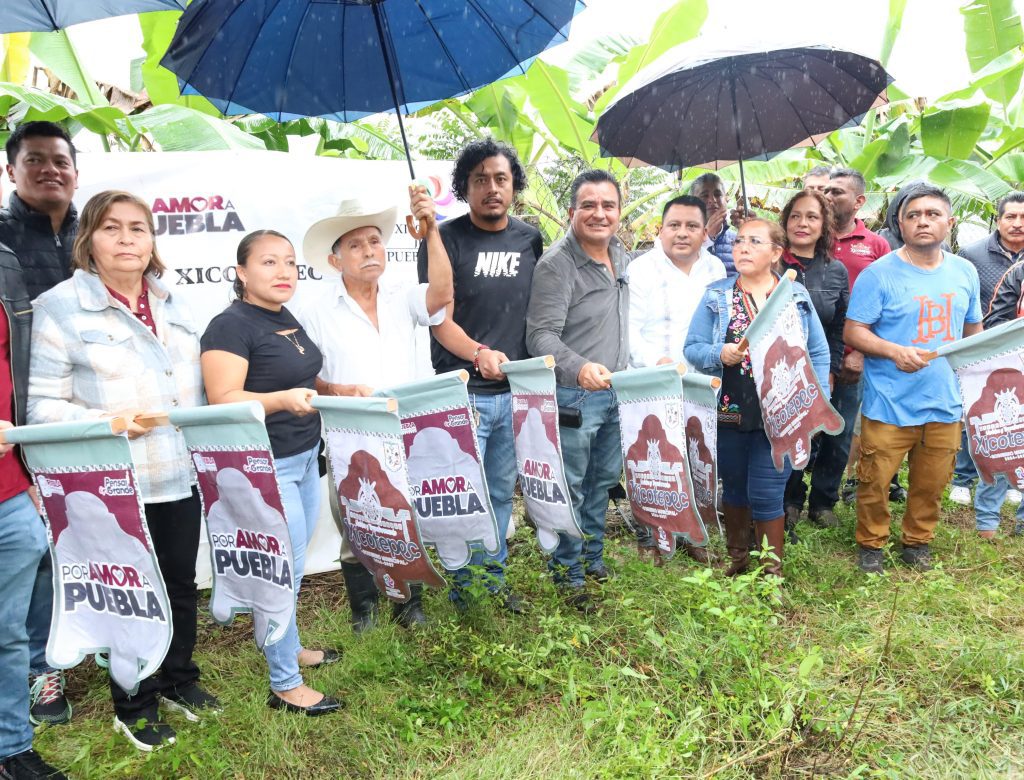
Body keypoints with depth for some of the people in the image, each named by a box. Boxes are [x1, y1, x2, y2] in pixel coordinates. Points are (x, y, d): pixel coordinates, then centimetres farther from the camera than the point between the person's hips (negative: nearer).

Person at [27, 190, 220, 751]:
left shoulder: (173, 306, 12)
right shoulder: (59, 307, -8)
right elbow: (43, 404, -10)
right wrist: (105, 423, -23)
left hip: (181, 478, 6)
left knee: (182, 585, 17)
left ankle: (179, 681, 39)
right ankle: (134, 707, 29)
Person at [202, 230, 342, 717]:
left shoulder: (287, 319, 12)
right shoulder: (231, 325, -15)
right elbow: (223, 400, -23)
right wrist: (282, 399, -36)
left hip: (305, 457, 9)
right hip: (265, 468, -9)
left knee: (292, 563, 20)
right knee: (284, 570, -2)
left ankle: (287, 646, 39)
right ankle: (285, 686, 12)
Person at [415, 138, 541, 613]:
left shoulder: (530, 240, 8)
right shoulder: (446, 240, -6)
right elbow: (440, 321, -10)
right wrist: (478, 354, -27)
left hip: (515, 390, 5)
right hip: (463, 392, -4)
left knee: (502, 492, 15)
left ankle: (494, 578, 31)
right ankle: (464, 590, 19)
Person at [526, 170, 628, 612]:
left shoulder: (622, 258, 9)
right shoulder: (556, 264, -17)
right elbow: (541, 335, -24)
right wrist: (579, 368, -40)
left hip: (615, 392, 8)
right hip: (574, 396, -8)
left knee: (604, 479, 20)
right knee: (571, 488, 4)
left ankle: (592, 557, 39)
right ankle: (568, 574, 21)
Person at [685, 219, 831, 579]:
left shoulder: (797, 296, 3)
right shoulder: (716, 296, 1)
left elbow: (819, 353, 6)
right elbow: (692, 348, 0)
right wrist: (720, 354, -20)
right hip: (730, 413, 1)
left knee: (765, 494, -2)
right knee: (735, 489, 15)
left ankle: (772, 572, 16)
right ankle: (737, 560, 35)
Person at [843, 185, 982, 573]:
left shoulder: (965, 272, 9)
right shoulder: (879, 274, -7)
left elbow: (973, 330, 20)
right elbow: (853, 331, -9)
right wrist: (895, 351, -24)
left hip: (945, 402, 4)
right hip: (889, 405, -4)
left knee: (931, 484, 13)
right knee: (875, 483, 2)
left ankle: (917, 542, 34)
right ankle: (870, 545, 23)